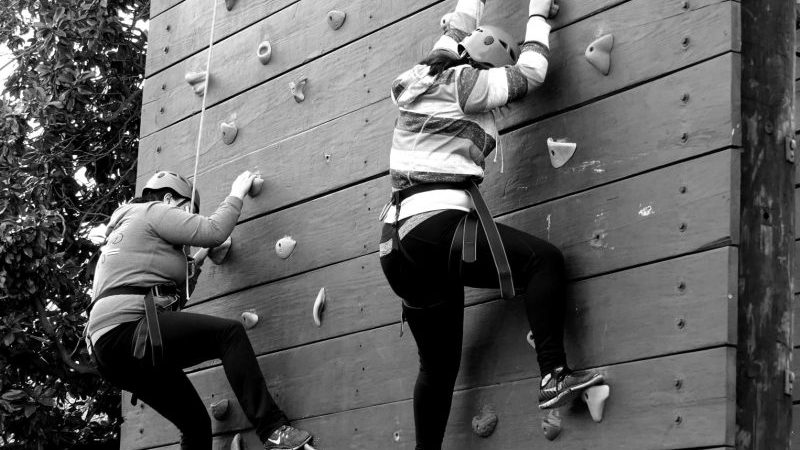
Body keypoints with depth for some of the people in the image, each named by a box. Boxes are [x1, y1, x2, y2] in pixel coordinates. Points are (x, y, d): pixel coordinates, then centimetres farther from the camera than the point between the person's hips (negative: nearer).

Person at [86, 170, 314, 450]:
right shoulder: (154, 211, 6)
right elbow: (213, 232, -5)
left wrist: (192, 268, 24)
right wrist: (236, 195, 10)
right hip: (127, 331, -10)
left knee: (196, 426, 11)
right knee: (230, 333, -17)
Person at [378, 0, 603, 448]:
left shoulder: (419, 81, 19)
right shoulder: (465, 84, -2)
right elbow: (530, 73, 11)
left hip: (398, 243, 8)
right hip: (440, 228, -8)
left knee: (438, 364, 15)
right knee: (545, 259, -5)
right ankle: (554, 375, -15)